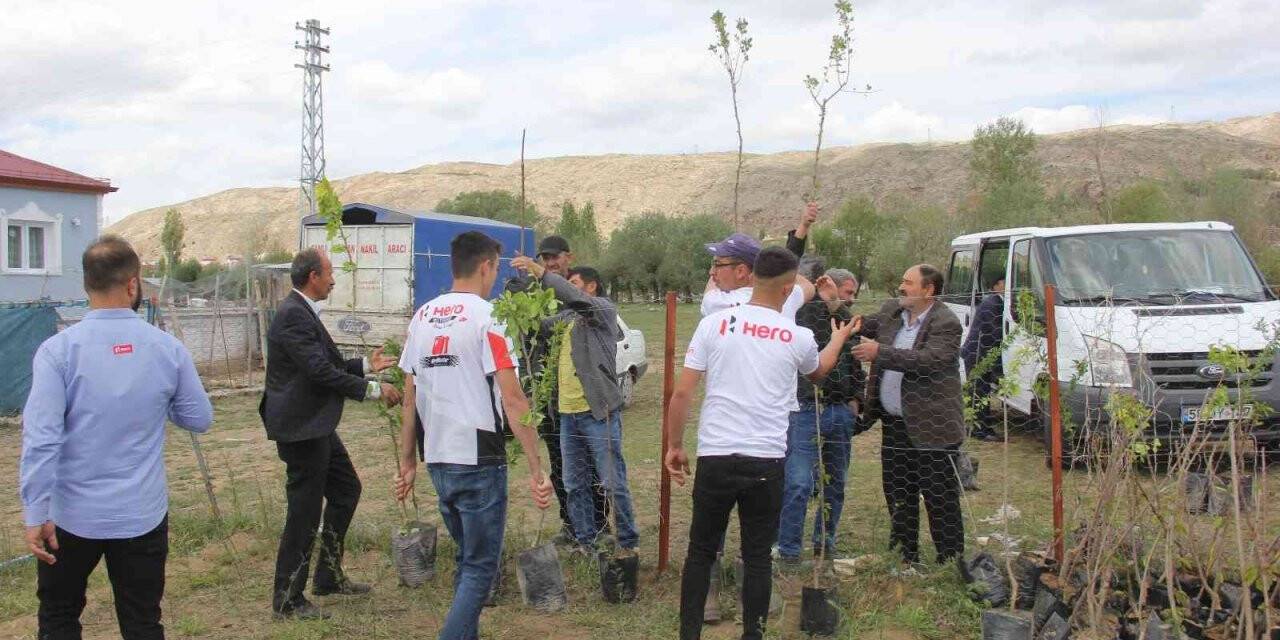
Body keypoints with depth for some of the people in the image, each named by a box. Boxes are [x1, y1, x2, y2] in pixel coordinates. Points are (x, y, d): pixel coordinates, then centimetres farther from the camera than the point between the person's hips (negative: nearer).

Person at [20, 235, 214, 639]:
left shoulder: (58, 350, -11)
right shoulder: (168, 348, -6)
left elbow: (40, 438, -16)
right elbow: (199, 419, 4)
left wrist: (36, 514, -13)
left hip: (73, 516, -1)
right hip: (143, 515, 1)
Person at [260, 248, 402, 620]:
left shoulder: (302, 311, 13)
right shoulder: (294, 315, -19)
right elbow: (321, 372, -24)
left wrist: (366, 365, 14)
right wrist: (374, 390, -18)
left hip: (316, 425, 11)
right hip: (301, 427, -11)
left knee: (346, 490, 20)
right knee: (305, 510, -2)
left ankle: (329, 576, 30)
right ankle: (287, 600, 9)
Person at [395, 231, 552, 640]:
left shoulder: (422, 317, 9)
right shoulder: (485, 317, -11)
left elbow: (409, 399, 12)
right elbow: (512, 400, -17)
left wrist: (408, 462, 18)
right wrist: (536, 470, -15)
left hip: (438, 461, 7)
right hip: (479, 462, -7)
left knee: (467, 560, 21)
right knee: (480, 568, 3)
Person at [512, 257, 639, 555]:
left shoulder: (604, 309, -4)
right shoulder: (566, 317, 18)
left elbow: (575, 298, -23)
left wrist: (540, 271, -29)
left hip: (598, 411, -7)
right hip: (568, 413, 7)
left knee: (613, 482, -3)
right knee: (575, 485, 12)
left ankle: (628, 543, 6)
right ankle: (586, 541, 22)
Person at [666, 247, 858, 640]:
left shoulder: (714, 324, -2)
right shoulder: (798, 338, 1)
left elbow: (682, 393, -3)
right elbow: (819, 371, 26)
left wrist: (674, 446, 10)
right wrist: (839, 339, 46)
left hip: (715, 458, 0)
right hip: (766, 462, 0)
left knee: (701, 552, 12)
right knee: (757, 556, 10)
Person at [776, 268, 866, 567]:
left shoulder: (846, 320, 17)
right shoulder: (802, 314, -4)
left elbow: (857, 367, 25)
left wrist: (855, 400, 13)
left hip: (842, 412, 7)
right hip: (807, 410, -7)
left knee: (836, 484, 13)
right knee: (799, 484, -11)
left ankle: (825, 546, 26)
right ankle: (788, 553, -5)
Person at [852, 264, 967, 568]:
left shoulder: (946, 324, -14)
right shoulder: (891, 313, 8)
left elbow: (929, 360, -27)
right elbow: (860, 328, 18)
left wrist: (880, 352, -28)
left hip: (931, 428, -7)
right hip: (894, 424, 8)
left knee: (940, 502, 1)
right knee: (899, 497, 17)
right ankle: (905, 559, 30)